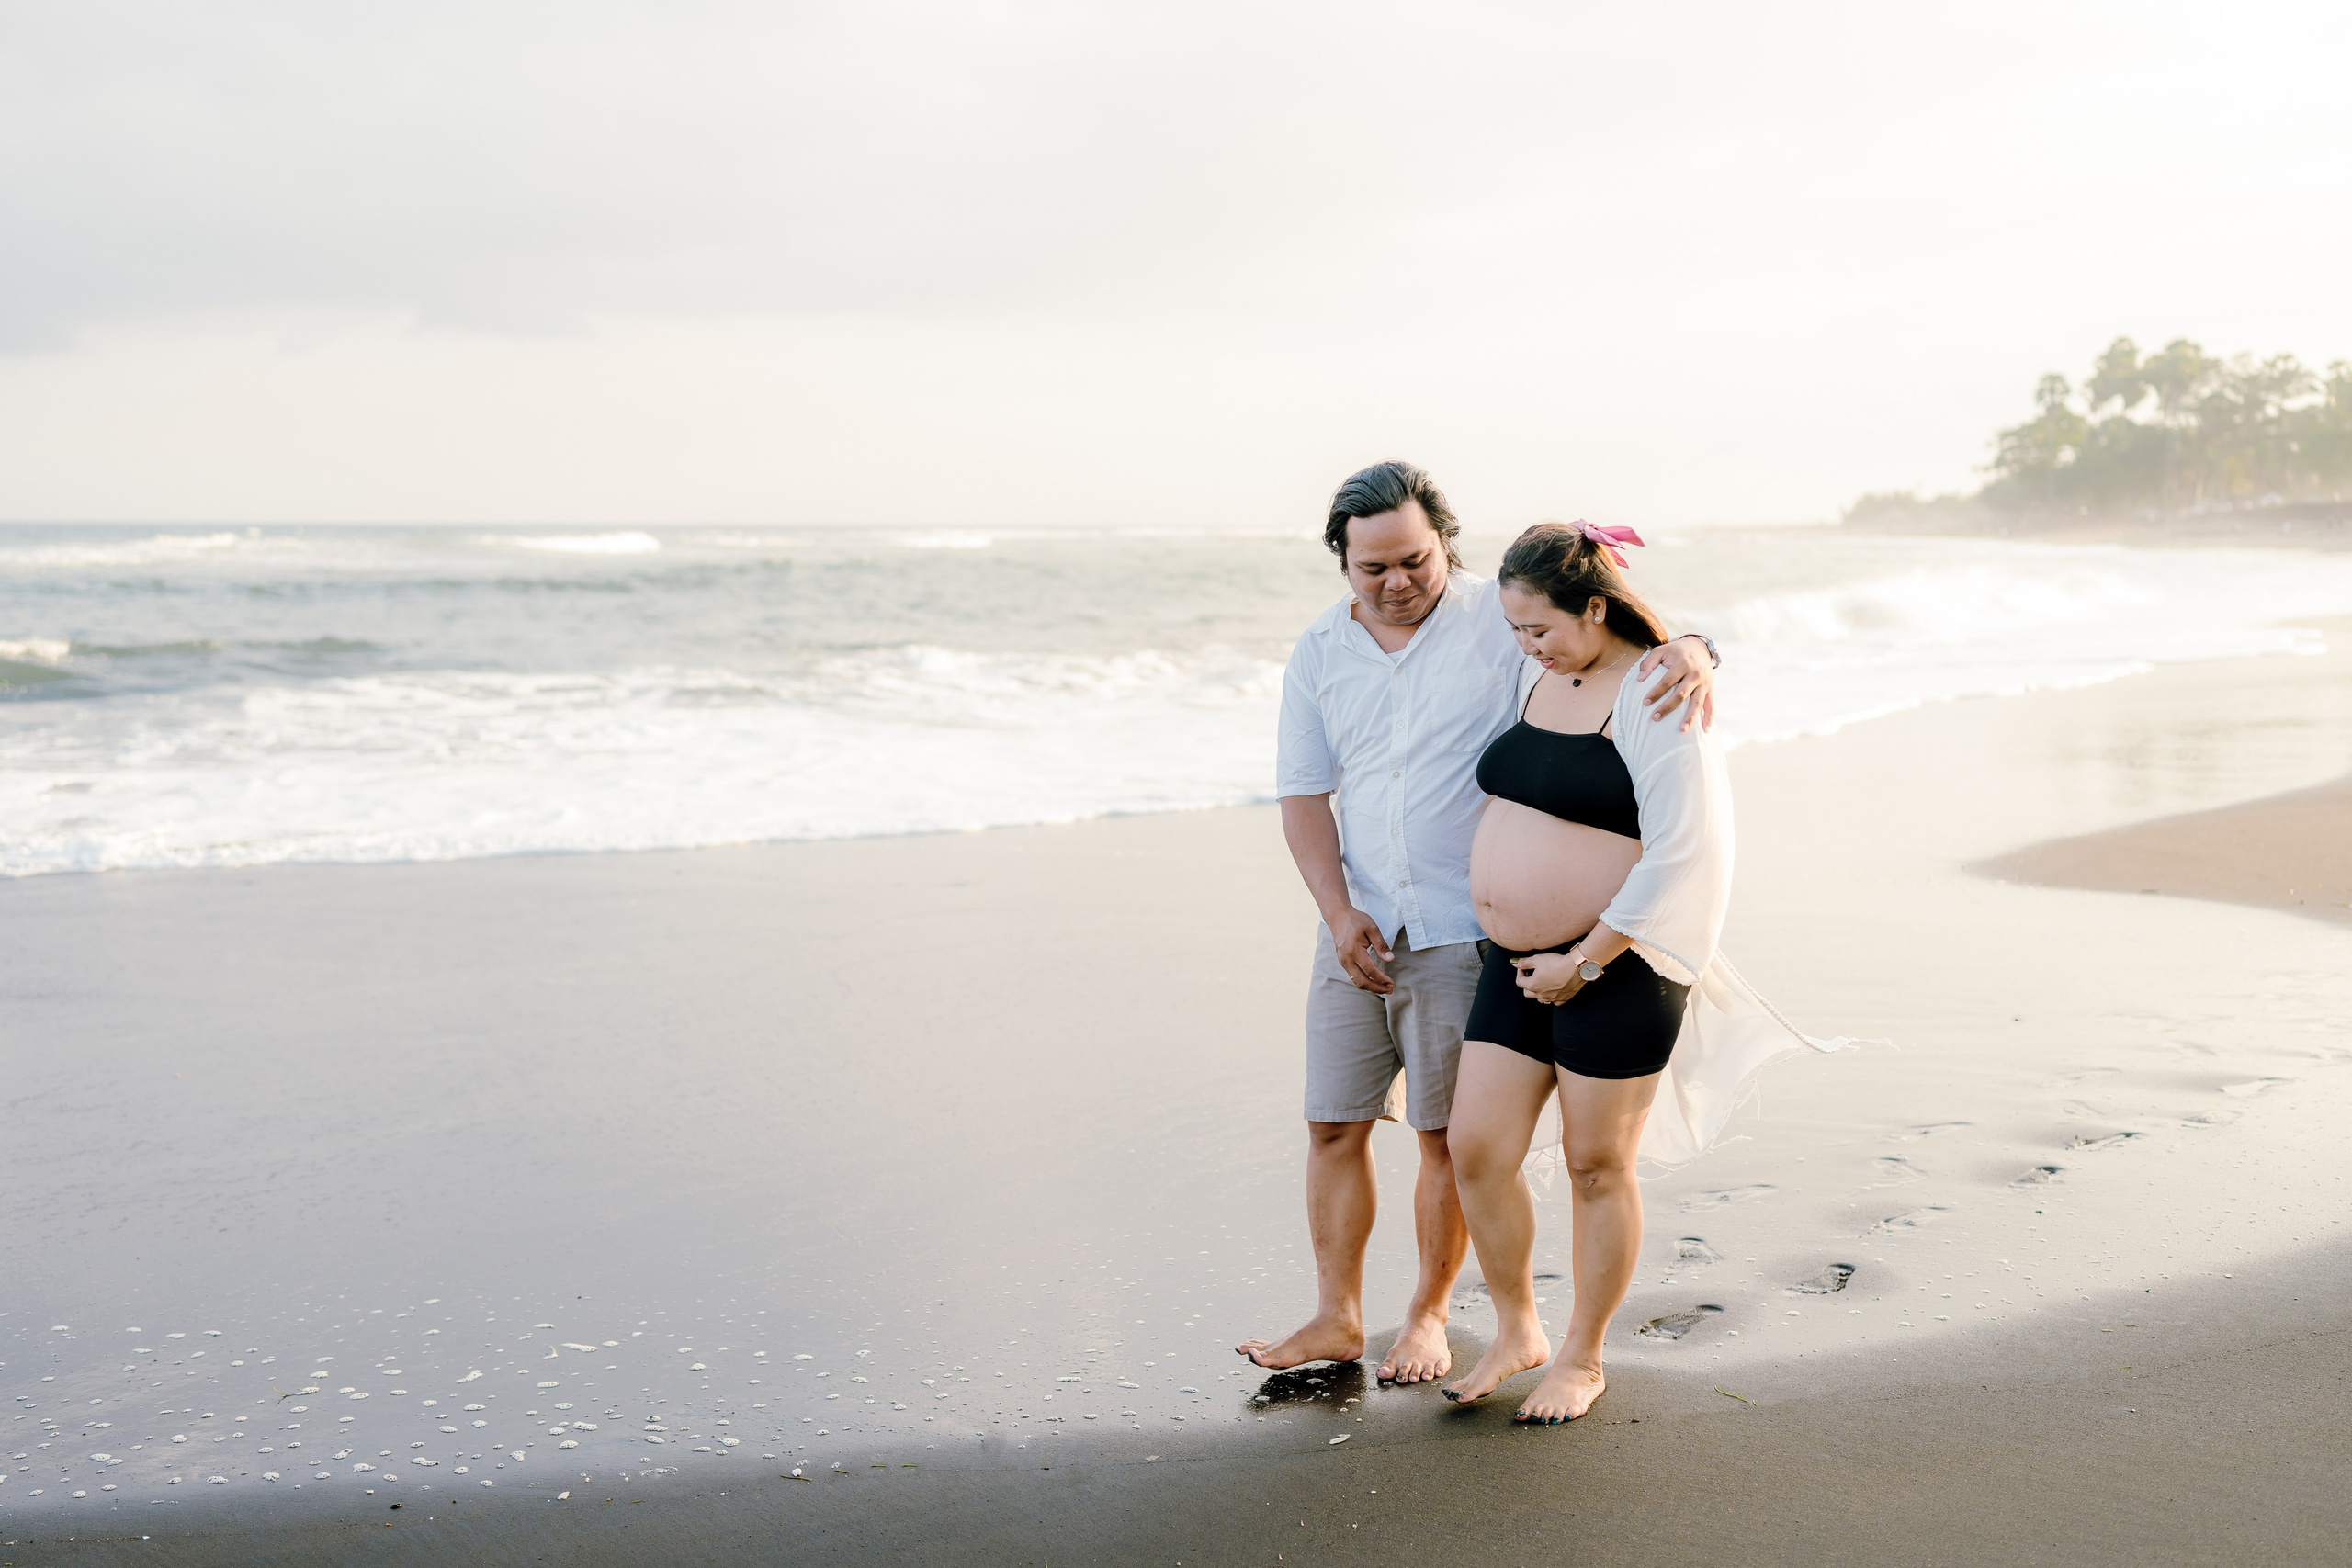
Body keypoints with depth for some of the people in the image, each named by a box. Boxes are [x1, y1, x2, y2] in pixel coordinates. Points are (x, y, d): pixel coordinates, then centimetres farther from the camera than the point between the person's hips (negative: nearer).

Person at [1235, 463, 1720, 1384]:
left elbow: (1631, 638, -9)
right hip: (1358, 931, 4)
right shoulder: (1318, 656, 6)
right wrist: (1339, 910, -6)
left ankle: (1427, 1316, 22)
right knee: (1334, 1126, 7)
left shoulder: (1505, 620, -7)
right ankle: (1336, 1319, 19)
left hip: (1466, 934, -4)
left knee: (1447, 1135, 5)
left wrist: (1691, 652, -34)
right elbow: (1305, 797, 7)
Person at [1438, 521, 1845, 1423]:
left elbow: (1682, 857, -20)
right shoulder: (1536, 676, 9)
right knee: (1474, 1148, 4)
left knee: (1597, 1166, 5)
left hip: (1615, 967, -7)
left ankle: (1582, 1359, 21)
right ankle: (1516, 1331, 24)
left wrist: (1584, 963, -18)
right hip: (1518, 964, 7)